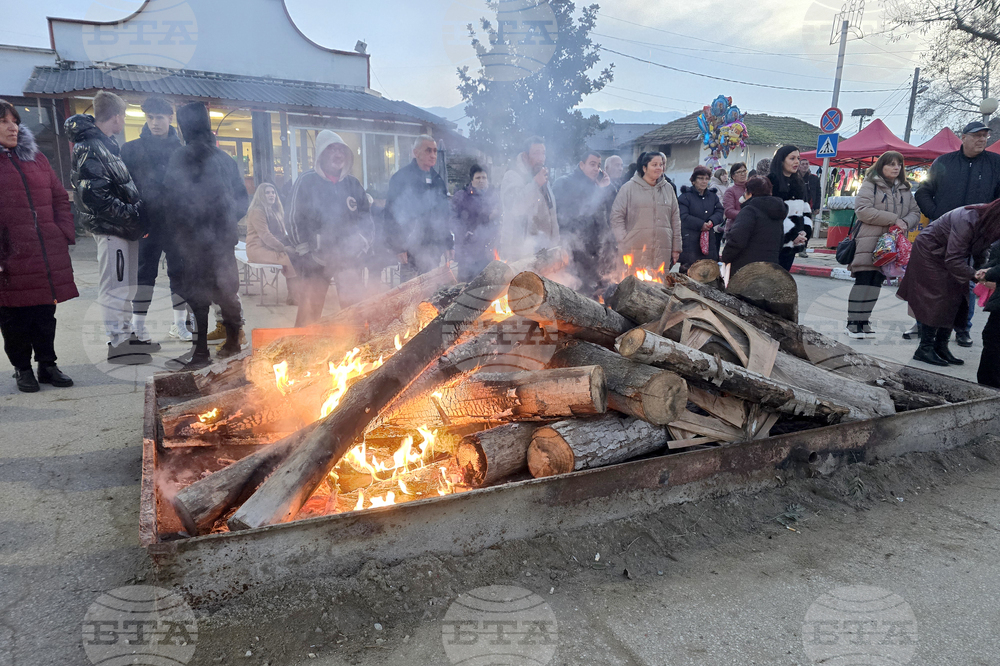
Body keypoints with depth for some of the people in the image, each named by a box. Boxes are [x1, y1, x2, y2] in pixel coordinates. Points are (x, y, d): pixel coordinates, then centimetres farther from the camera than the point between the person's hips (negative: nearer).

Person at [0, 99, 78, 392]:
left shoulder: (35, 158, 15)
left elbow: (60, 198, 17)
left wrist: (65, 233, 4)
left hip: (48, 255, 4)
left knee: (45, 314, 11)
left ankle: (47, 365, 22)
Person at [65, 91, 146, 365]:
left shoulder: (108, 144, 16)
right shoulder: (89, 148, -15)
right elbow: (96, 196, -23)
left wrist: (135, 217, 12)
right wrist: (132, 218, -19)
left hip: (124, 228, 10)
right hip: (109, 228, -10)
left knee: (126, 285, 17)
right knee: (114, 287, -5)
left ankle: (126, 336, 28)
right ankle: (117, 343, 2)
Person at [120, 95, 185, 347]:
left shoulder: (180, 150, 10)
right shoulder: (132, 149, 4)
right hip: (149, 222, -2)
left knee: (180, 272, 8)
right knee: (145, 274, 1)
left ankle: (180, 324, 19)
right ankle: (137, 329, 8)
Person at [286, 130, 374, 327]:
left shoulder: (353, 184, 13)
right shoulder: (306, 182, 2)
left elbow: (366, 217, 18)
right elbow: (295, 220, 1)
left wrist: (362, 244, 2)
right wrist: (307, 252, -6)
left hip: (350, 258, 3)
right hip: (316, 259, -3)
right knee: (310, 310, -5)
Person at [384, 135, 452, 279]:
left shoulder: (438, 180, 15)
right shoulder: (401, 178, -4)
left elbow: (445, 214, 20)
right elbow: (391, 214, -8)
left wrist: (449, 243, 13)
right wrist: (398, 246, -15)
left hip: (434, 248, 6)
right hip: (411, 247, -6)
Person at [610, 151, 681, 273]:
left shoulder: (668, 188, 15)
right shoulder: (629, 188, 3)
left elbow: (675, 220, 17)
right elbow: (616, 216, 1)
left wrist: (676, 247, 14)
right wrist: (623, 242, -6)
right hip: (636, 252, -4)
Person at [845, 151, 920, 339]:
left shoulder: (905, 189, 20)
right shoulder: (870, 184, 0)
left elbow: (915, 212, 19)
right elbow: (862, 210, -13)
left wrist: (906, 222, -6)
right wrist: (893, 219, -15)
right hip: (869, 240, -6)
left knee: (876, 281, 4)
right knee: (864, 280, -11)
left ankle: (864, 321, 8)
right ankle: (853, 323, -7)